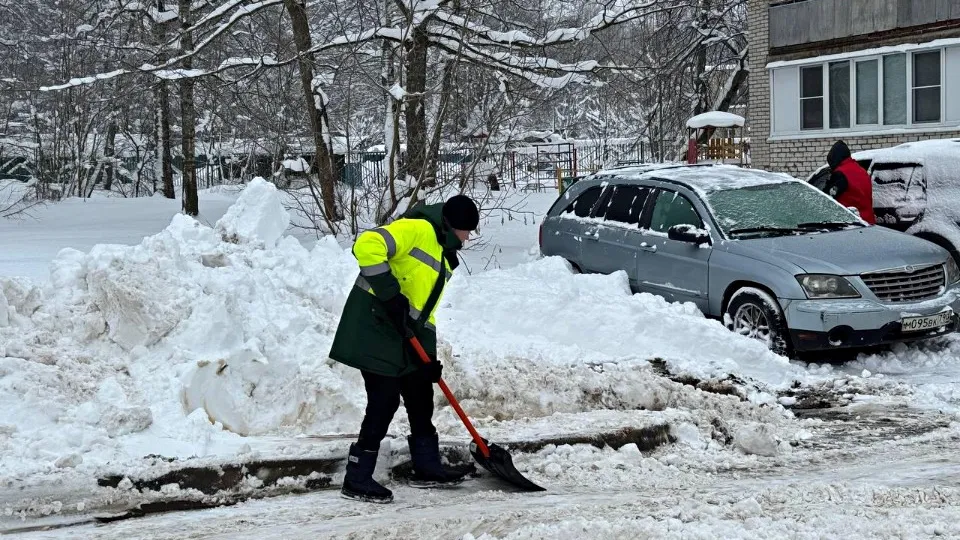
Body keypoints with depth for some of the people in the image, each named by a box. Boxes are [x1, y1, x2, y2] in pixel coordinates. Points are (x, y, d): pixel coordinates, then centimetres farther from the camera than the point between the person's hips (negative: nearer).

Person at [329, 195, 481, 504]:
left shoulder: (445, 258, 18)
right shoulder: (417, 230, -13)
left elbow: (427, 307, 19)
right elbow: (367, 246, -28)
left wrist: (429, 354, 9)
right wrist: (390, 294, -28)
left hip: (405, 337, 10)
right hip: (374, 327, -10)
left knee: (421, 398, 15)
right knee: (384, 402, -9)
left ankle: (427, 468, 29)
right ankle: (357, 480, 1)